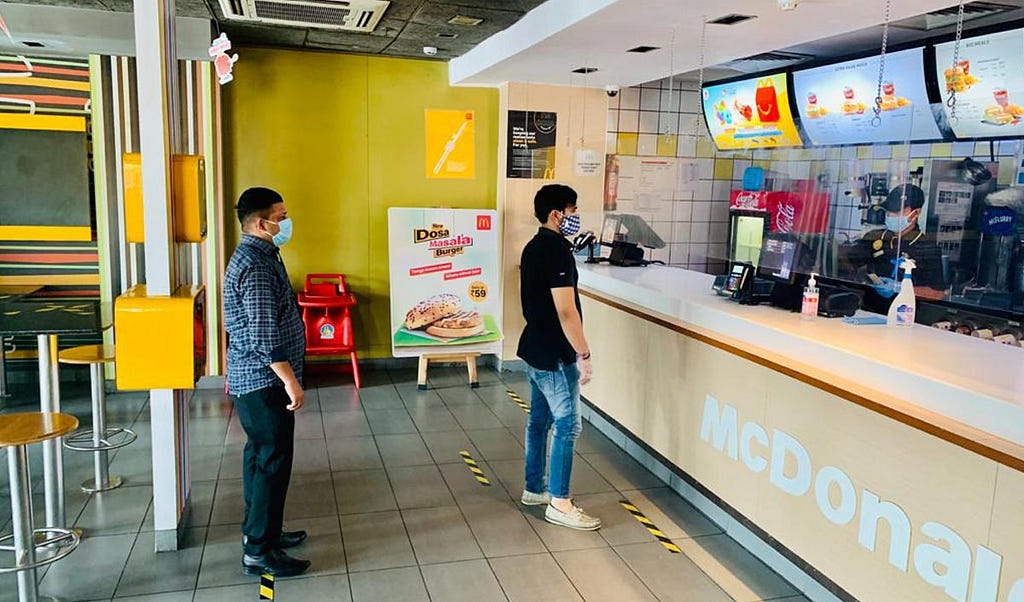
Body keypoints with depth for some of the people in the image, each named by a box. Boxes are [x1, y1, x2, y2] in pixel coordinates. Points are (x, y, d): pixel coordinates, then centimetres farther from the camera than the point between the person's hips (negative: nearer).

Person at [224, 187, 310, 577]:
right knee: (273, 462, -4)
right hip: (264, 381, -11)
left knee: (260, 455, 18)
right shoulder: (257, 264, -21)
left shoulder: (252, 256, 13)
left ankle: (257, 529, 31)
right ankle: (259, 552, 4)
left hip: (250, 377, 11)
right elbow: (264, 334, -26)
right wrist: (290, 380, -24)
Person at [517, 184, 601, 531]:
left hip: (536, 348, 10)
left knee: (539, 420, 17)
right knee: (568, 425, -2)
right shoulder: (558, 250, -20)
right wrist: (584, 354, -18)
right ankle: (559, 503, 6)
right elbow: (566, 311, -24)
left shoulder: (533, 247, 11)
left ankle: (534, 489, 28)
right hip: (554, 354, -10)